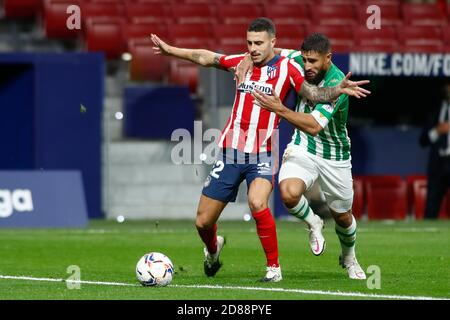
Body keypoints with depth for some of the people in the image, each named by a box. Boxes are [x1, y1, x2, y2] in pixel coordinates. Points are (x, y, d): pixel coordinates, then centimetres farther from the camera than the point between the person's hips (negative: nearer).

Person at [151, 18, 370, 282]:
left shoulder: (287, 68, -5)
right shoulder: (242, 62, 7)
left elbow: (313, 93, -16)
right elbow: (205, 58, 20)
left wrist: (338, 89, -34)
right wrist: (171, 50, 23)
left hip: (262, 154, -4)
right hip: (230, 151, 4)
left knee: (257, 203, -32)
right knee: (203, 222, 5)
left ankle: (274, 267, -15)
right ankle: (213, 249, 42)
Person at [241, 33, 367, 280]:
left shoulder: (337, 83, -27)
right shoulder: (300, 62, -11)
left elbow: (314, 126, -33)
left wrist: (279, 109, -37)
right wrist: (248, 60, -16)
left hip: (334, 155, -3)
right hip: (302, 148, 3)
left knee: (342, 216, 12)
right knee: (289, 193, -28)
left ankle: (349, 258, 45)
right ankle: (313, 223, 6)